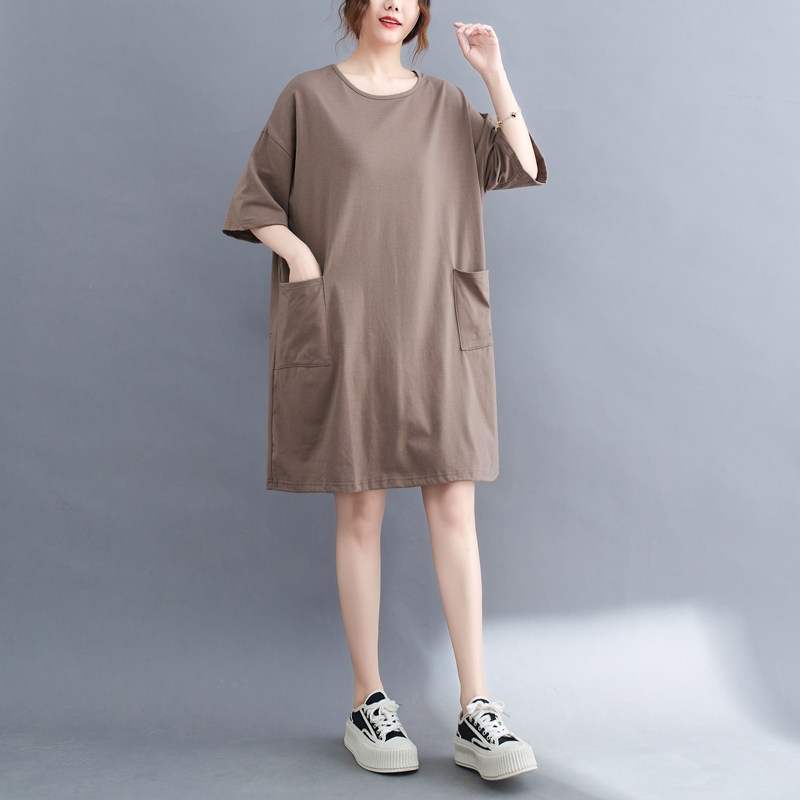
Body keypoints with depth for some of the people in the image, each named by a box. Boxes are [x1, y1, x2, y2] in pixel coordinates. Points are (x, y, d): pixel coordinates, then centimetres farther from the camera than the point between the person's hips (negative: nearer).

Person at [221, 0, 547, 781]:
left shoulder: (445, 102, 14)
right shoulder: (308, 96, 6)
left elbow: (521, 167, 5)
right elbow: (254, 198, 8)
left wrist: (494, 73, 1)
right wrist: (298, 252, -8)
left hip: (436, 330, 2)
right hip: (346, 328, -2)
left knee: (455, 509, -3)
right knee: (360, 510, 0)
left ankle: (476, 713, 2)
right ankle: (368, 702, 13)